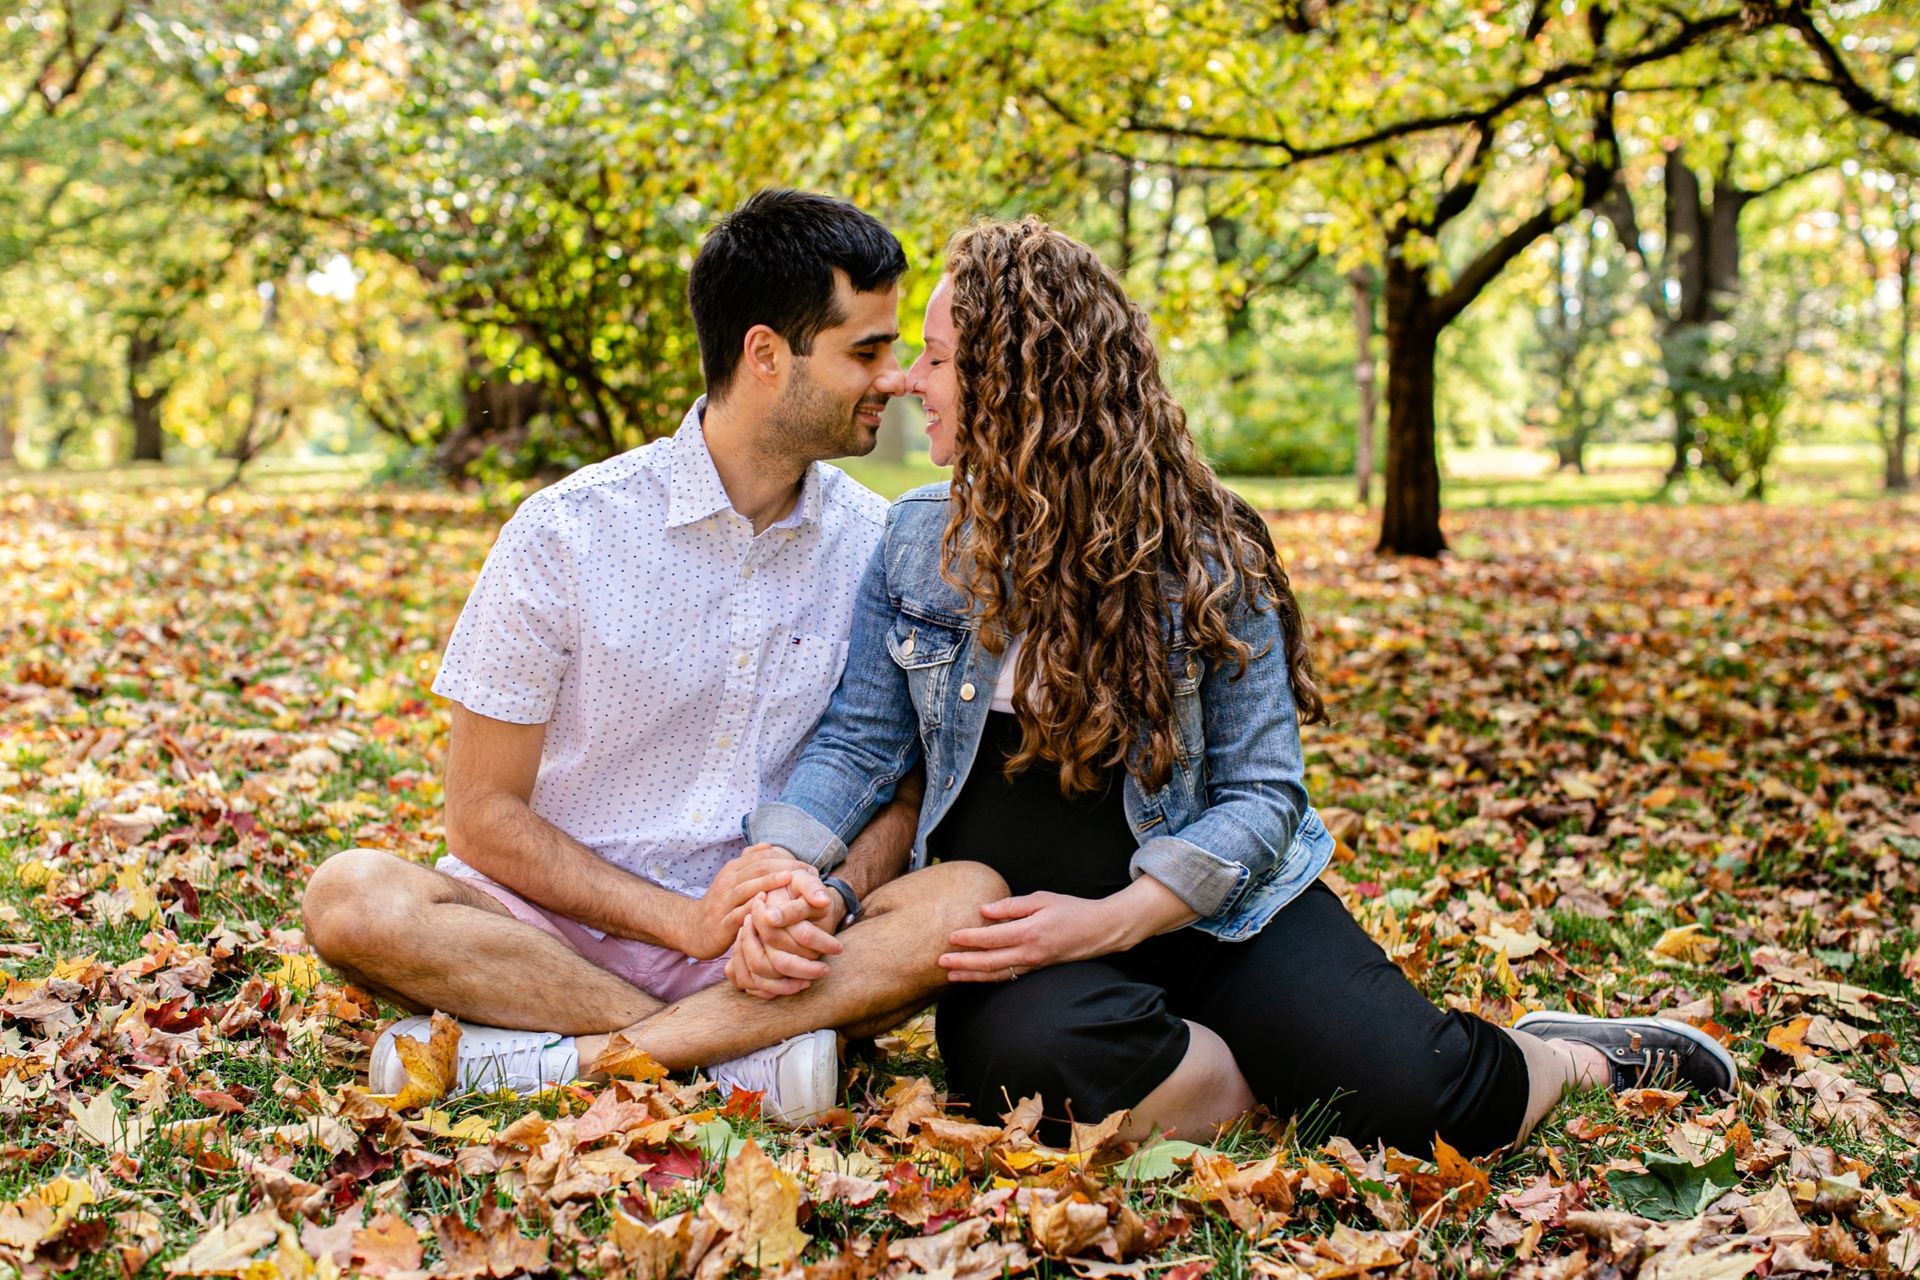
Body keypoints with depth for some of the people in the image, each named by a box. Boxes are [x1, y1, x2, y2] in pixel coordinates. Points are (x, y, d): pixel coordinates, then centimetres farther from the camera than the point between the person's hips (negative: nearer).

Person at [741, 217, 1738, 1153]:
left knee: (1431, 1101, -21)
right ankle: (1273, 1078, -8)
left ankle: (1568, 1060, 14)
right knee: (1031, 1054, -37)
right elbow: (858, 741, 2)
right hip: (1014, 942, 2)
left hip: (1211, 910, -1)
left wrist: (1111, 921, -21)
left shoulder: (1201, 555, -6)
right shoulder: (917, 539, 3)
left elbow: (1259, 794, -5)